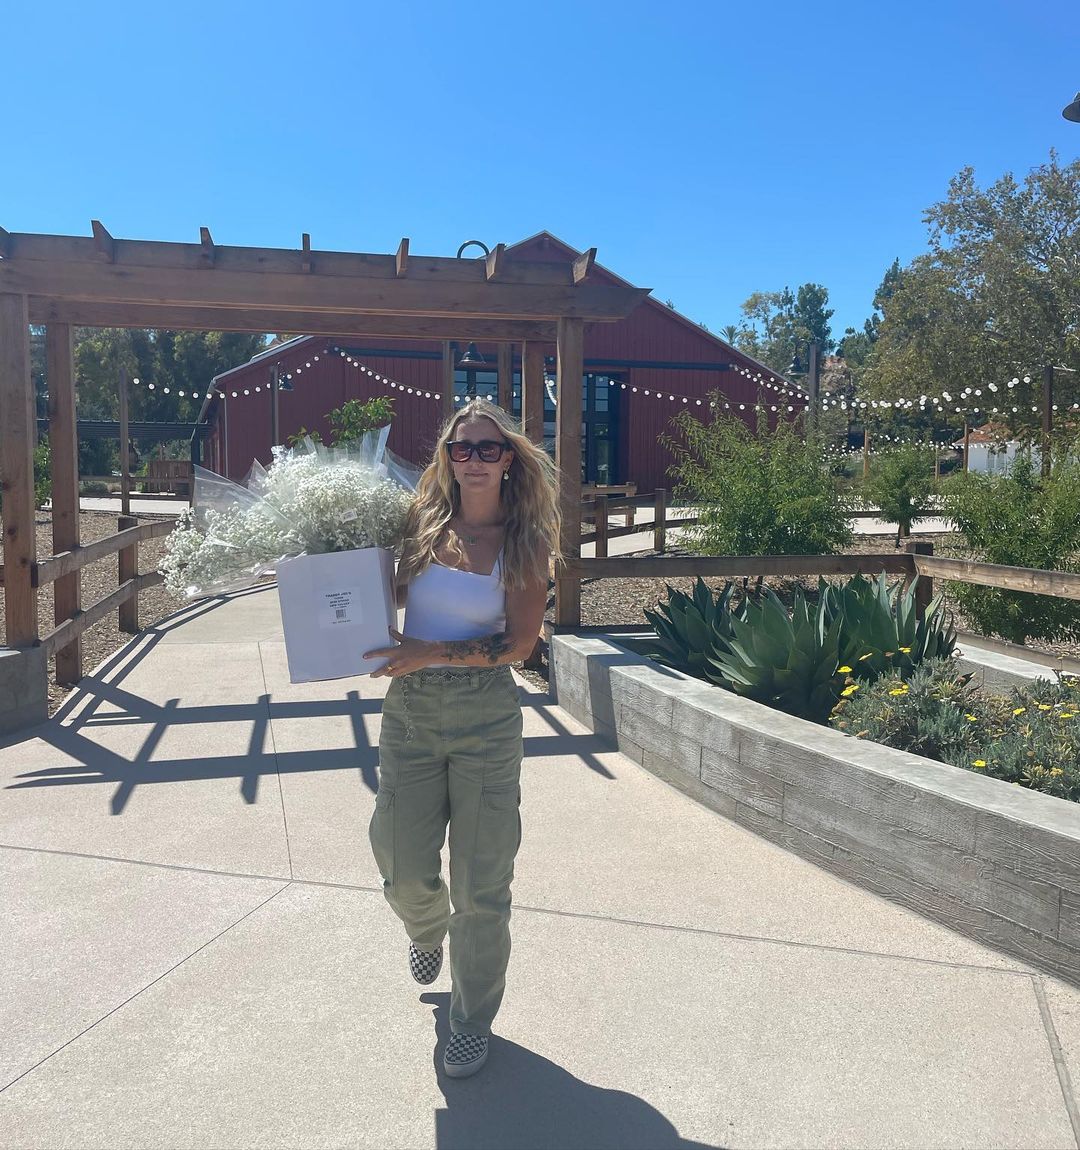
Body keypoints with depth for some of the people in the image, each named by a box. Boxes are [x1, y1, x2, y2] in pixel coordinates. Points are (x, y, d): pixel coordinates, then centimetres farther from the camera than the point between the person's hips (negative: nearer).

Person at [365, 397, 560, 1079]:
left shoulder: (524, 541, -3)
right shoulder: (420, 524, 3)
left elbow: (519, 643, -10)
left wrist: (433, 652, -17)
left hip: (487, 715, -2)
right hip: (410, 709, 2)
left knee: (482, 882, 5)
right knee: (406, 870, 10)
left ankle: (473, 1020, 30)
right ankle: (428, 932, 48)